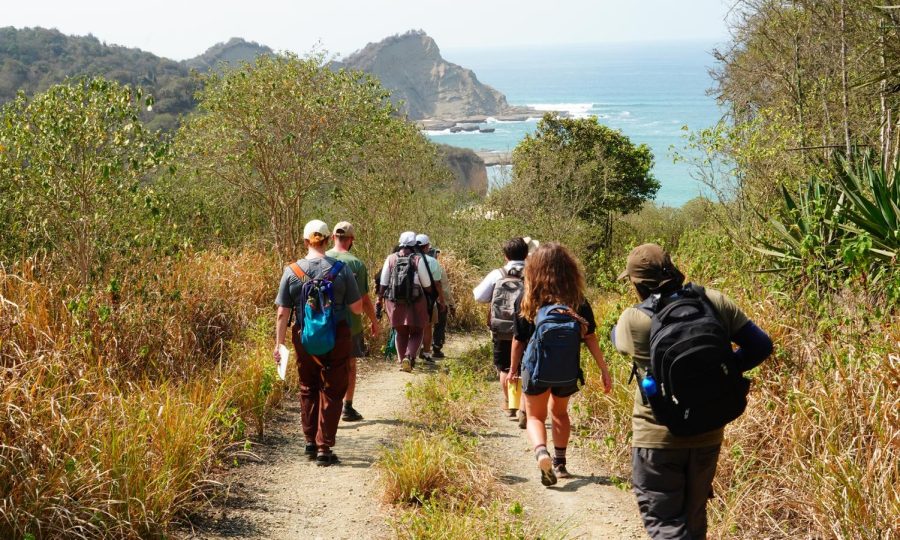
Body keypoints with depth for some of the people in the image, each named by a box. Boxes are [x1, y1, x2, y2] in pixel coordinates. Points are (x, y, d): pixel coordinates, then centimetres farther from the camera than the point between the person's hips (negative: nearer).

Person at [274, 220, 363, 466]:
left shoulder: (291, 272, -5)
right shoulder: (342, 270, -8)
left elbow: (282, 313, -4)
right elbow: (357, 308, -5)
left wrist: (279, 344, 4)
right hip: (337, 340, -2)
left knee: (308, 390, 19)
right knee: (331, 393, 8)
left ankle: (310, 442, 26)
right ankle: (324, 448, 7)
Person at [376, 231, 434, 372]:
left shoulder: (390, 259, -1)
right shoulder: (418, 260, -8)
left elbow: (383, 283, 0)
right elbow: (426, 284, -4)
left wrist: (379, 300, 8)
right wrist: (431, 295, 15)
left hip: (395, 302, 3)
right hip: (415, 302, -3)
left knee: (400, 333, 18)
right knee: (416, 333, 9)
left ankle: (402, 361, 17)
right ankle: (409, 357, -13)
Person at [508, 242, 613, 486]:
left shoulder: (527, 299, -9)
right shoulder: (577, 300, -8)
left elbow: (519, 340, -3)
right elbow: (590, 337, -7)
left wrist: (513, 369, 11)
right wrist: (604, 370, 1)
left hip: (536, 368, -2)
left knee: (535, 416, 12)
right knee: (560, 412, 25)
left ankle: (541, 452, -17)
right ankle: (560, 463, 30)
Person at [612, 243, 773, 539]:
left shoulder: (633, 320, -16)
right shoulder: (715, 302, -8)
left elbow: (617, 337, 7)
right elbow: (760, 345, -5)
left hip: (658, 439, -5)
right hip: (708, 435, 5)